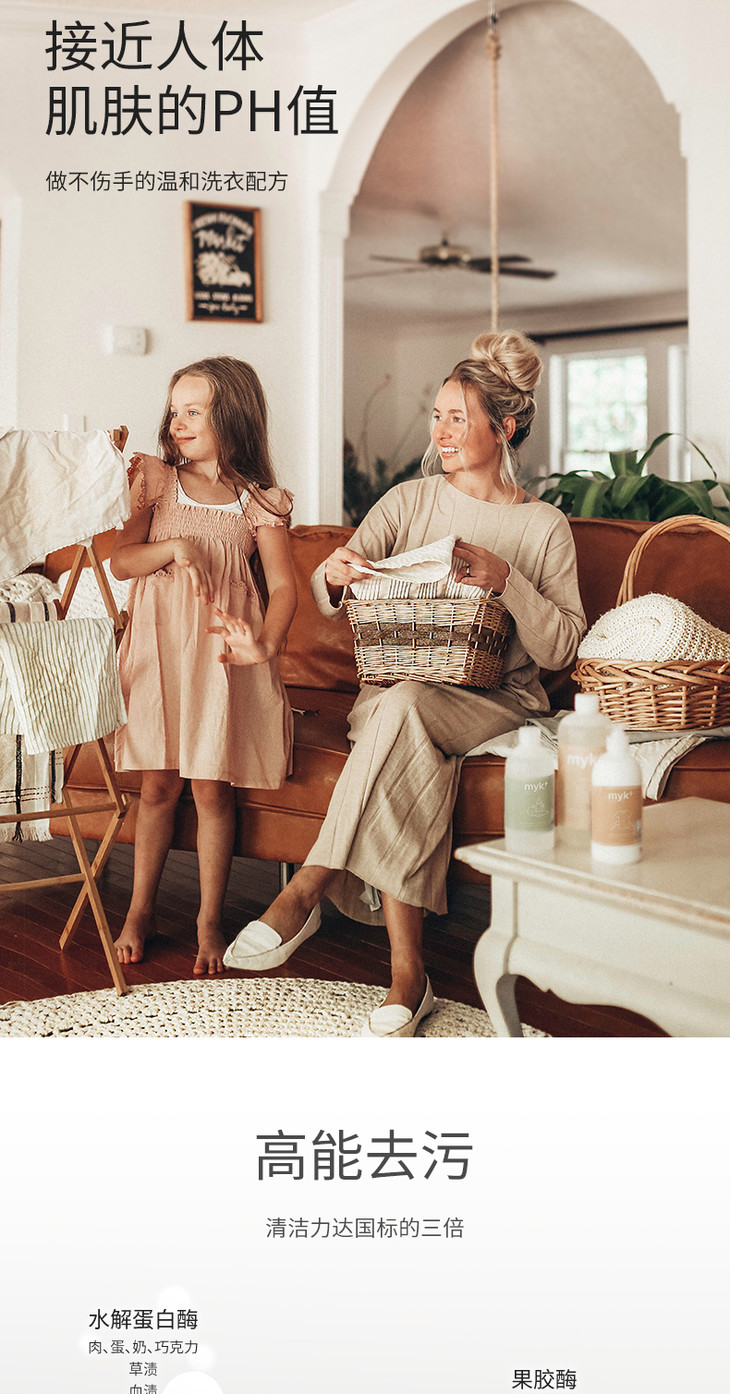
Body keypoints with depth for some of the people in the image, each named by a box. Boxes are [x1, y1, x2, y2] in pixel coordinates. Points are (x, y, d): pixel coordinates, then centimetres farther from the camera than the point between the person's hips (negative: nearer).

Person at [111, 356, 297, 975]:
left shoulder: (258, 502, 2)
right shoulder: (155, 481, 7)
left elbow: (284, 585, -6)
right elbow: (121, 561, 0)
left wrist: (265, 643, -25)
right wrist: (175, 547, -19)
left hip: (222, 650, -1)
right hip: (159, 645, 2)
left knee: (212, 787, 0)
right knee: (159, 784, 3)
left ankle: (209, 921, 15)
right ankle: (141, 911, 20)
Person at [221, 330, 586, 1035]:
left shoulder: (544, 526, 6)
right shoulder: (409, 501, 12)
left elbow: (559, 647, -2)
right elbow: (328, 593, 3)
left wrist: (505, 580, -17)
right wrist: (334, 573, -22)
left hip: (496, 698, -2)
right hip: (398, 682, 2)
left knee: (402, 708, -37)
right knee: (415, 760, -36)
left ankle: (304, 894, -33)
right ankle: (407, 975, -35)